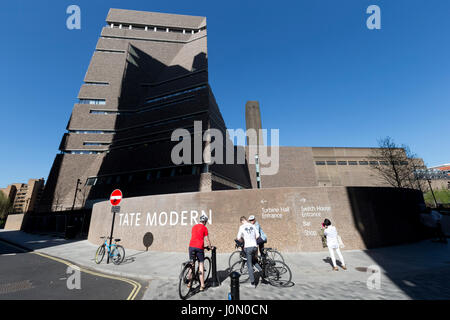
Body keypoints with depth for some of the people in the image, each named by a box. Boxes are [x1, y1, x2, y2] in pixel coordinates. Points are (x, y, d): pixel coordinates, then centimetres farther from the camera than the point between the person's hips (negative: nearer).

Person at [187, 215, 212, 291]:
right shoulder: (204, 228, 1)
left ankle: (189, 283, 24)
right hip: (199, 247, -4)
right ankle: (202, 285, 9)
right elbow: (207, 239, 3)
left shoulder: (194, 227, 17)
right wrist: (210, 247, 20)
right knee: (201, 265, 6)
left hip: (191, 246, 4)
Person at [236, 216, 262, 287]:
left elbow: (238, 238, -7)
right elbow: (257, 235, 8)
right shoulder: (252, 226, 6)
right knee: (253, 260, 28)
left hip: (248, 247, -4)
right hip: (255, 246, 5)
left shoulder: (242, 227, -7)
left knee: (249, 265, 7)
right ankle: (260, 269, 10)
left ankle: (253, 282, 10)